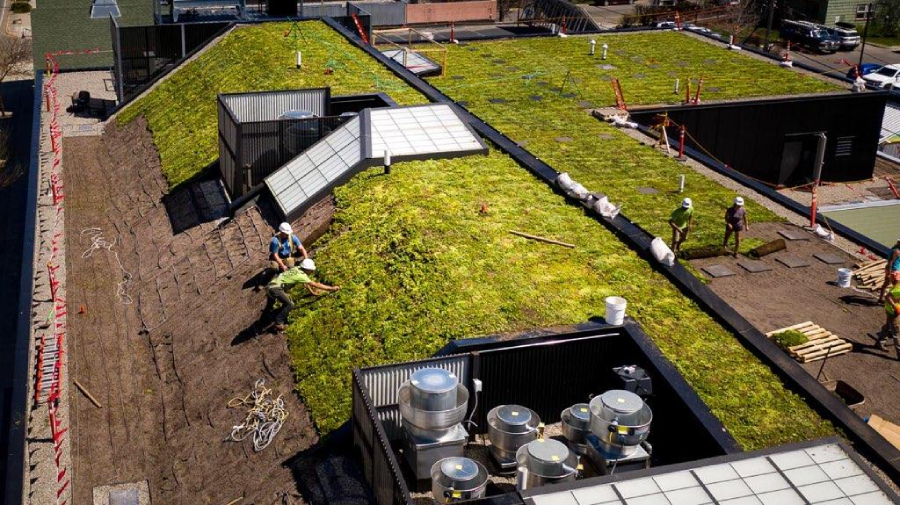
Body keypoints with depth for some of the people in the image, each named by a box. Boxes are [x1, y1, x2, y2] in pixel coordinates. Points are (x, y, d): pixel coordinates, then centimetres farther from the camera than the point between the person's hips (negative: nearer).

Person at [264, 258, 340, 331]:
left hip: (270, 286, 10)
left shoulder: (297, 269, 9)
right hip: (275, 288, -10)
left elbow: (305, 283, 25)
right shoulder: (301, 275, -15)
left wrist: (313, 292, 31)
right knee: (290, 304, -16)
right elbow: (316, 285, -11)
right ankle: (278, 323, -7)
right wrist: (332, 288, -5)